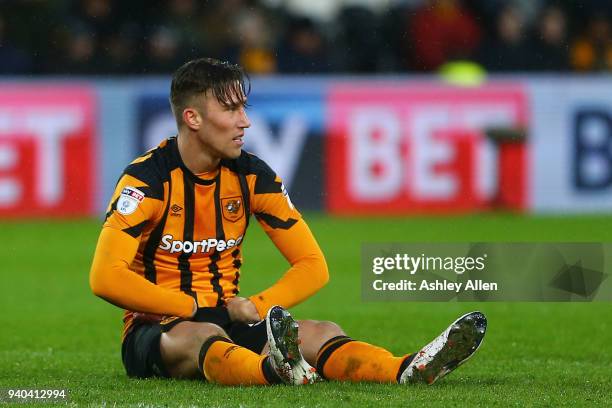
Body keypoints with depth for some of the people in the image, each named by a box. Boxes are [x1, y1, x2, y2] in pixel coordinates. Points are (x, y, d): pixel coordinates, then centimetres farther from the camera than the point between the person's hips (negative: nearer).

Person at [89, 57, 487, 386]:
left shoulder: (252, 175, 4)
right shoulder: (148, 177, -12)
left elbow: (313, 266, 6)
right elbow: (106, 277, -22)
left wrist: (257, 307, -11)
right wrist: (195, 307, -18)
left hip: (227, 320, 5)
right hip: (157, 329, -5)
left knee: (321, 332, -22)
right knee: (205, 336, -40)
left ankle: (408, 371, -54)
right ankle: (276, 371, -75)